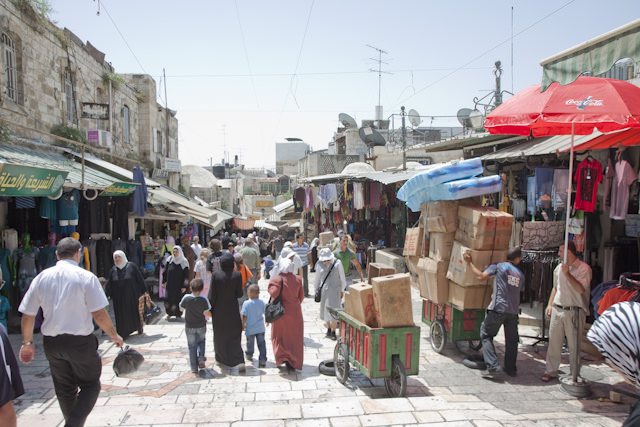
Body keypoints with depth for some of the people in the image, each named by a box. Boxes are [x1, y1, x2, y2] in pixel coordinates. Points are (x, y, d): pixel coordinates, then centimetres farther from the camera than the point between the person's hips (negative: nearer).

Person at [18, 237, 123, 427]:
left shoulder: (42, 277, 2)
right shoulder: (86, 277, -12)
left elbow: (27, 315, 5)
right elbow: (99, 315, -15)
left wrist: (27, 342, 18)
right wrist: (114, 336, -1)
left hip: (51, 342, 5)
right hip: (80, 341, -5)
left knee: (64, 390, 20)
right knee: (90, 386, 11)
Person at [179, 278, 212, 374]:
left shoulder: (186, 298, -15)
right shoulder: (203, 299, -17)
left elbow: (181, 309, 0)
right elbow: (207, 313, -14)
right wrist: (211, 315, 7)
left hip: (189, 327, 0)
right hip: (201, 326, 0)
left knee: (192, 346, 10)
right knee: (201, 341, 25)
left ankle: (194, 367, 11)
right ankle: (201, 358, 6)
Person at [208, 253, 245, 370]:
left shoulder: (215, 275, -12)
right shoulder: (237, 275, -12)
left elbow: (212, 294, -10)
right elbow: (239, 294, -8)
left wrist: (210, 308, 2)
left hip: (219, 310, 0)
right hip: (232, 309, 0)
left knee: (219, 335, 18)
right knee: (234, 335, 7)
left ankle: (221, 358, 32)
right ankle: (239, 361, -7)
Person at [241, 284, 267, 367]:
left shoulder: (246, 303, -14)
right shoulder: (261, 302, -6)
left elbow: (244, 316, -13)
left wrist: (243, 325, 0)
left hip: (250, 328, -1)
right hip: (260, 328, 1)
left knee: (250, 343, 20)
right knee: (261, 343, 4)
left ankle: (249, 355, 43)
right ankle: (262, 360, 0)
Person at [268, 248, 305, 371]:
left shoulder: (277, 280, -15)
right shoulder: (297, 279, -4)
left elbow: (274, 294, -28)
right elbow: (301, 296, 3)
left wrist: (270, 285, -10)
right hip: (295, 312, 3)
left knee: (280, 335, 16)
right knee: (294, 337, 12)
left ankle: (283, 356, 3)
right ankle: (293, 362, 15)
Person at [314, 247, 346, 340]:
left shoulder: (337, 263, -9)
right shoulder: (320, 264, -2)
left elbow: (342, 278, 1)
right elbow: (317, 278, 10)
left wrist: (342, 290, 6)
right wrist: (316, 290, 13)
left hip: (335, 290, -3)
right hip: (324, 290, 3)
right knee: (324, 310, 9)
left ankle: (333, 332, 5)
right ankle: (328, 328, 30)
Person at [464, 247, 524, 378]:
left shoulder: (498, 266, -1)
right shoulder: (521, 275, 15)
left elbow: (481, 276, -9)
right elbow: (519, 291, 21)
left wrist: (470, 262, -1)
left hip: (498, 308, -4)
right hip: (514, 311, 5)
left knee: (486, 334, 5)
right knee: (511, 339, 16)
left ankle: (493, 366, -4)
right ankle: (510, 369, 23)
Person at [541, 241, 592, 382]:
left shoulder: (584, 268, -8)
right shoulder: (559, 268, 12)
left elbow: (581, 289, -20)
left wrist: (567, 274, -24)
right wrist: (550, 304, 16)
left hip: (574, 311, -5)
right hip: (557, 310, 5)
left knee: (574, 345, 3)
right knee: (553, 342, 8)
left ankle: (574, 375, 16)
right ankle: (550, 371, 17)